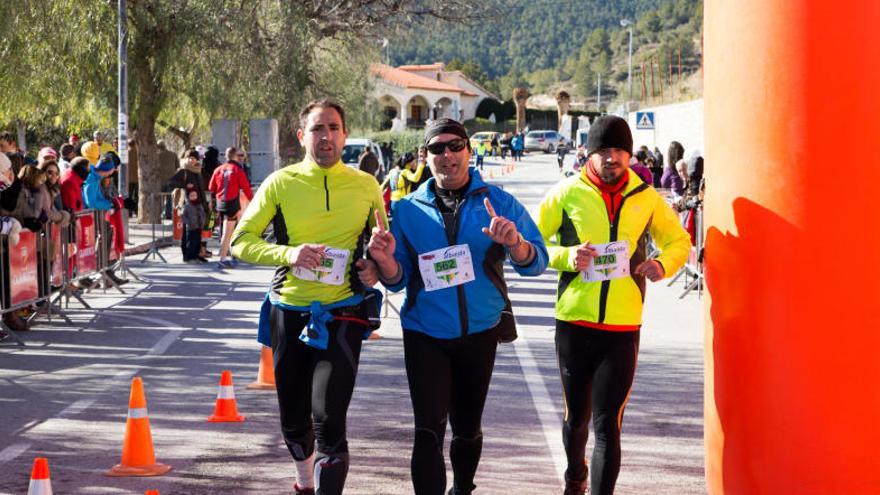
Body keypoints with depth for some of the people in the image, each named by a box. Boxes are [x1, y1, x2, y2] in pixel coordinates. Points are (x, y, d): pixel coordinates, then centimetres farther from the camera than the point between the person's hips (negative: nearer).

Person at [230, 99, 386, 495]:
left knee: (329, 421, -15)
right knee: (293, 420, 16)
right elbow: (241, 242, -4)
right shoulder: (280, 183, -4)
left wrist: (376, 266, -7)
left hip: (342, 314, -1)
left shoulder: (366, 187, 0)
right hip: (289, 312, 1)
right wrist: (288, 254, -21)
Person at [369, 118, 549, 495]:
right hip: (425, 335, -1)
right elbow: (398, 280, 2)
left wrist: (514, 242, -29)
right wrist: (386, 261, -20)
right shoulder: (408, 210, 1)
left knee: (468, 428, 17)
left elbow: (536, 263, -8)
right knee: (428, 432, -14)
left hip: (480, 333, 1)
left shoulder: (499, 203, -1)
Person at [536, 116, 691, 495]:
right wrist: (565, 256, -16)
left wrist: (664, 264, -6)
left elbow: (679, 241, 16)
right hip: (574, 322, 1)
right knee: (576, 416, 16)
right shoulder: (568, 192, -1)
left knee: (607, 424, -8)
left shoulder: (646, 197, 3)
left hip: (623, 328, -1)